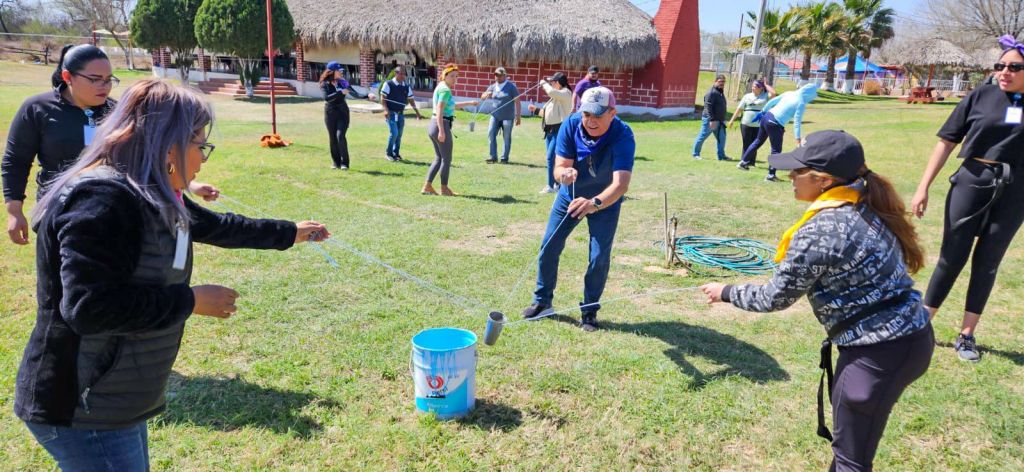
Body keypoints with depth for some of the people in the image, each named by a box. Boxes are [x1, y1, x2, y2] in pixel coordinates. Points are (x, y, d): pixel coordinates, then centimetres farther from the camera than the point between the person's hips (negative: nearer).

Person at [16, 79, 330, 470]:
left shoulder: (152, 197, 6)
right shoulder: (101, 199, -25)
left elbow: (215, 227, 20)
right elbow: (88, 307, -32)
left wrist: (290, 233, 28)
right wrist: (191, 300, -22)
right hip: (82, 410, -10)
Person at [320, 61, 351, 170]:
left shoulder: (342, 82, 3)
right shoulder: (325, 84, -5)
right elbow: (327, 98, -21)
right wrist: (341, 92, -29)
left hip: (342, 112, 0)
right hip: (330, 113, 0)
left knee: (340, 135, -14)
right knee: (332, 138, 4)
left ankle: (344, 163, -10)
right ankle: (336, 163, 15)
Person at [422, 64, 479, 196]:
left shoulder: (441, 87, 17)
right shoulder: (445, 90, -13)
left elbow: (451, 105, 31)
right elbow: (439, 110, -23)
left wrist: (469, 103, 37)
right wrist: (442, 131, -29)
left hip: (433, 125, 10)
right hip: (442, 125, -10)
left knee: (439, 158, 16)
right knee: (447, 158, 3)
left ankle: (427, 186, 14)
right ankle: (444, 188, 12)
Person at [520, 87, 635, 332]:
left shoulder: (623, 136, -33)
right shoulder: (571, 125, -24)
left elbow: (621, 183, -44)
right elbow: (559, 168, -23)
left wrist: (595, 203, -63)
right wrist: (564, 173, -48)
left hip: (605, 201, -3)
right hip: (570, 195, 3)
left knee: (599, 257, -6)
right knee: (549, 248, 5)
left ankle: (589, 311, 15)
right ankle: (542, 301, 25)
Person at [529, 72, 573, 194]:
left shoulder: (566, 93, -9)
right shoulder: (556, 96, 20)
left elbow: (551, 92, -28)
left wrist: (544, 83, -10)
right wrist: (536, 110, 17)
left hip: (559, 130, -10)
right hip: (550, 130, 10)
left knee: (551, 157, -12)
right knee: (553, 158, 12)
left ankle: (551, 186, -8)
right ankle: (557, 184, 20)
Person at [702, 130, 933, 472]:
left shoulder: (818, 232, -22)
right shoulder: (867, 207, 4)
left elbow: (775, 298, -12)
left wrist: (726, 293, 3)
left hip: (879, 351, -9)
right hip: (911, 335, 9)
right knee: (847, 415, 28)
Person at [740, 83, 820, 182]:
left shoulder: (789, 93, 7)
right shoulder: (801, 103, -11)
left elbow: (772, 101, 12)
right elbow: (797, 122, -16)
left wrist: (763, 111, 23)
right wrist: (798, 138, -16)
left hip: (766, 117, 7)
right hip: (775, 125, -7)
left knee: (758, 141, 24)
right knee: (776, 150, 4)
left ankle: (743, 161, 32)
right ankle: (771, 175, 5)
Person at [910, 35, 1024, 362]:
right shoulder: (981, 96, -2)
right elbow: (947, 142, -1)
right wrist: (923, 187, -5)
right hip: (971, 184, -1)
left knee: (987, 264, 9)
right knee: (951, 258, 3)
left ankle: (966, 334, 20)